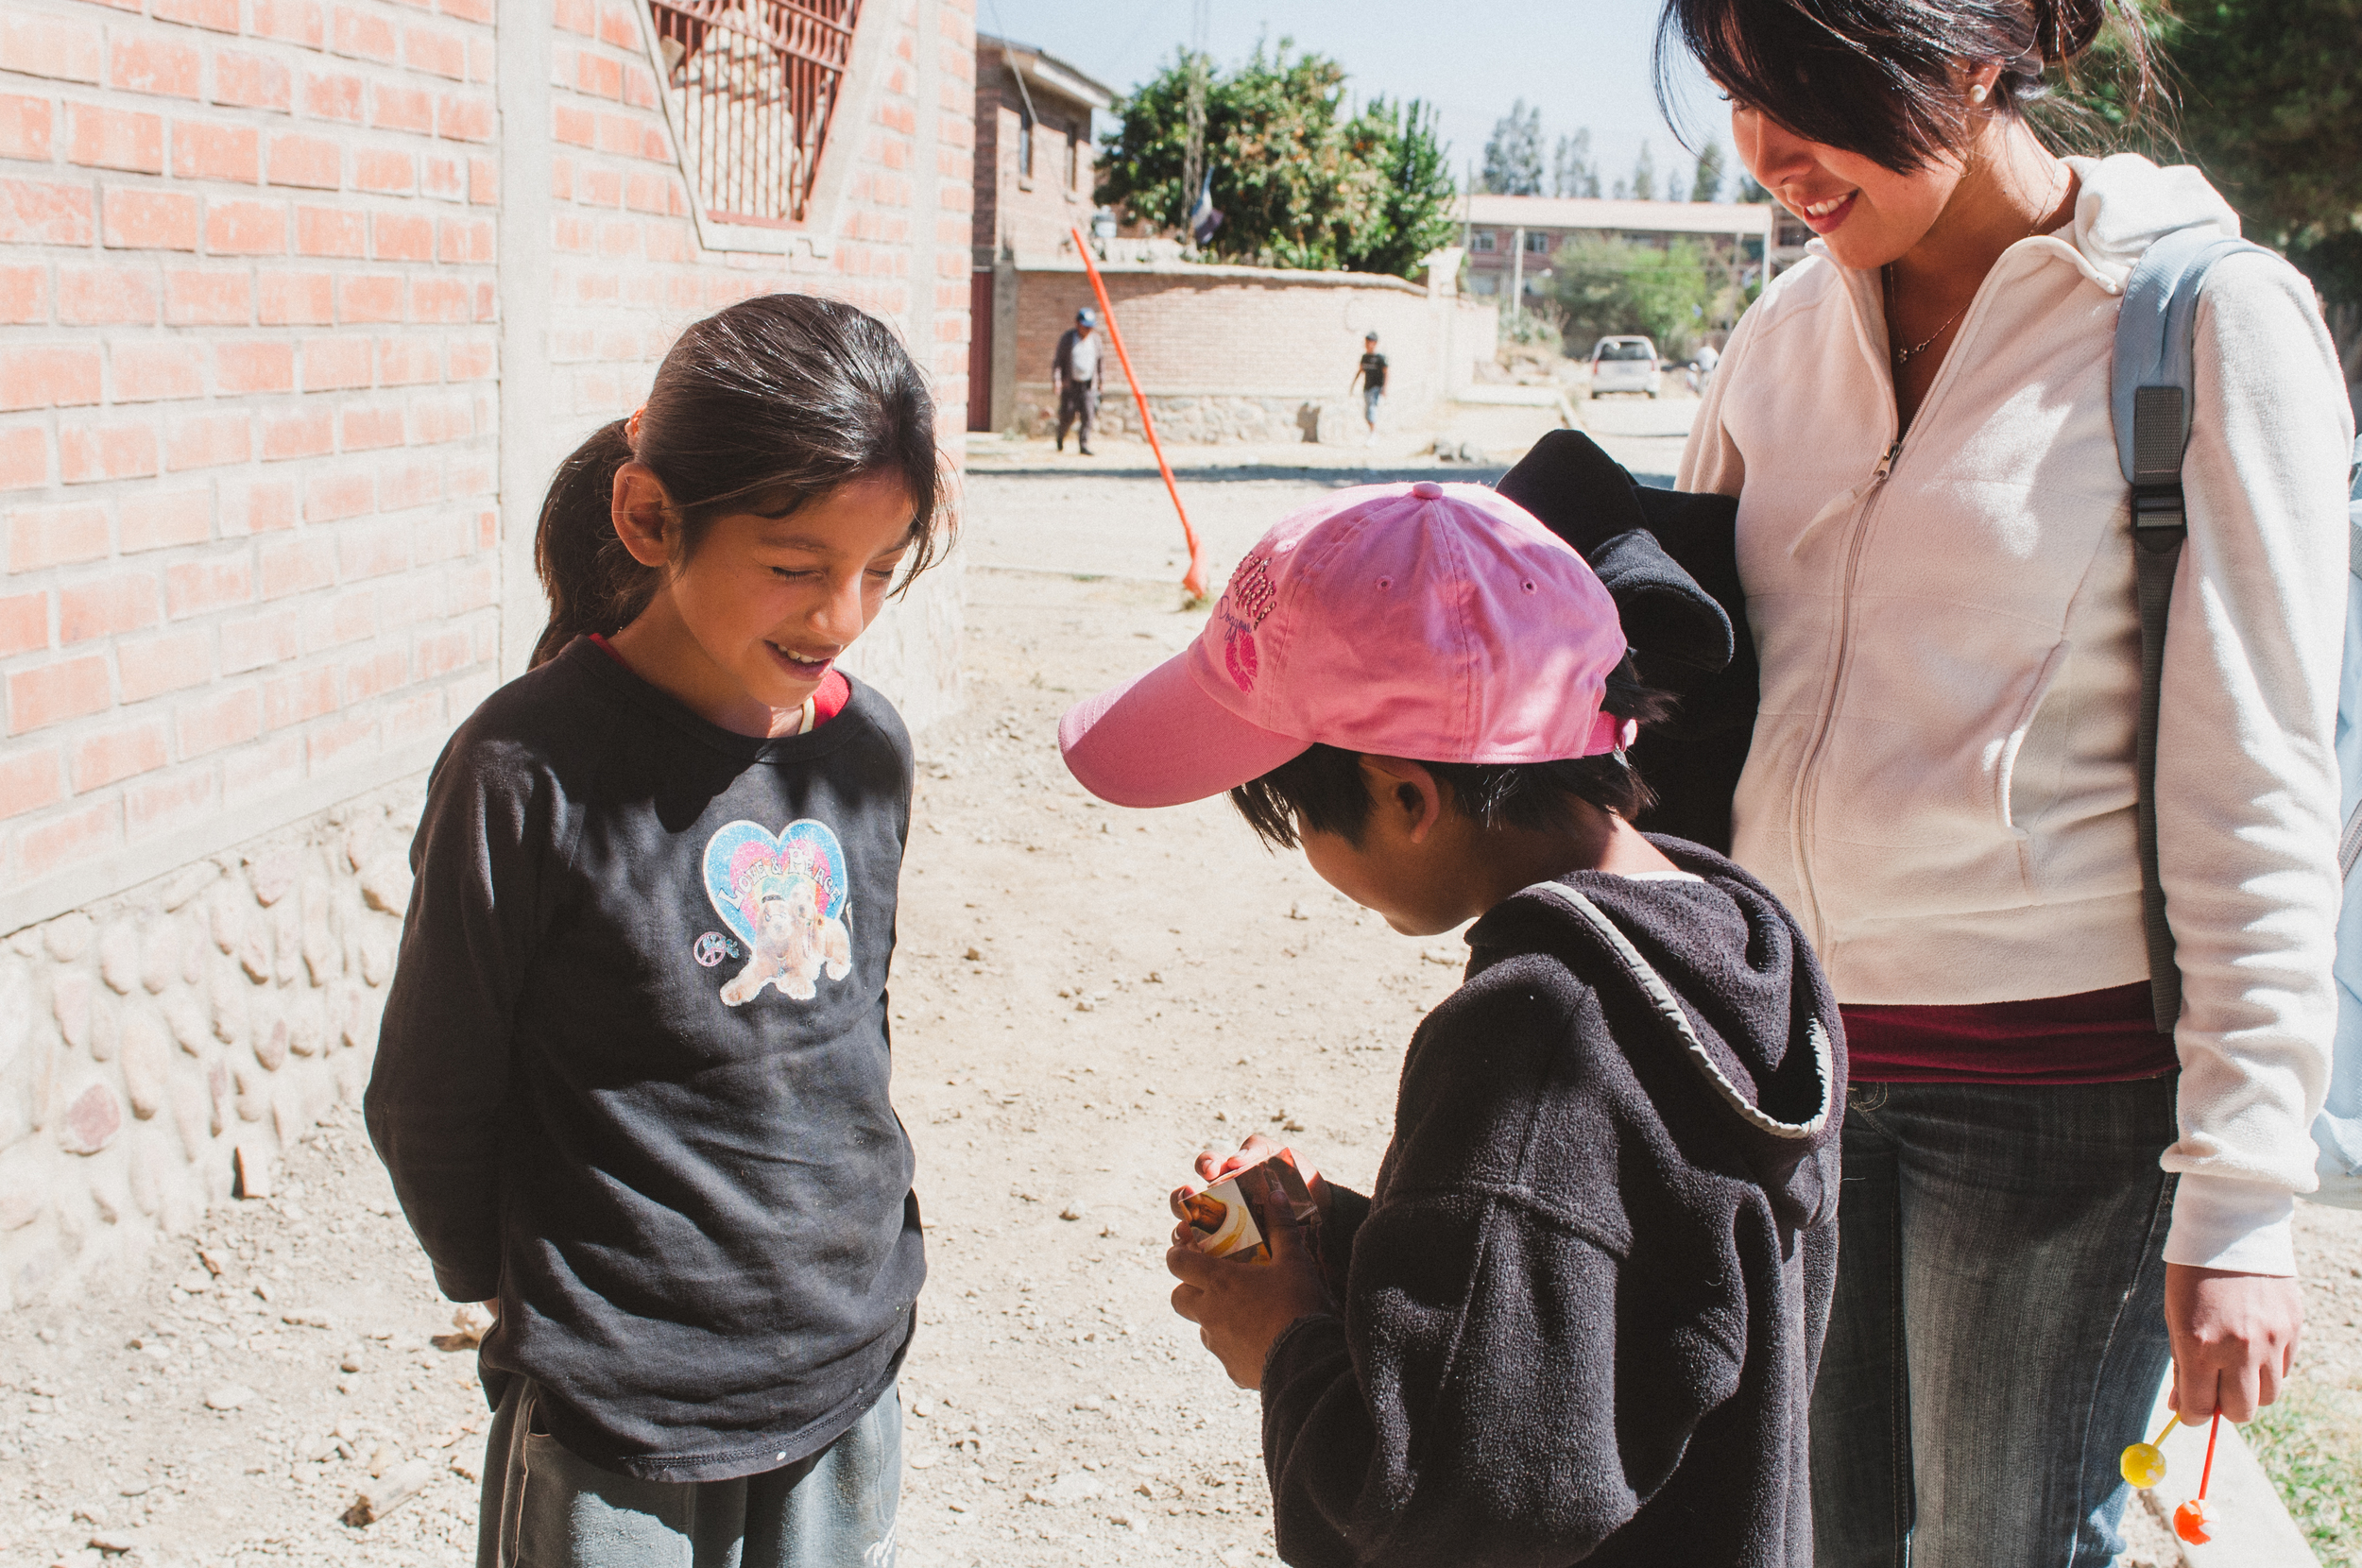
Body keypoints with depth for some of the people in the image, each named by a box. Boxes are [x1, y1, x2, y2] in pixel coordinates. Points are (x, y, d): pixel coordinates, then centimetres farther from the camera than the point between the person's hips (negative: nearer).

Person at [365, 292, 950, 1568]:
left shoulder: (867, 750, -1)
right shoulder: (533, 774, -18)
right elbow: (430, 1106, -7)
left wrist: (862, 1252, 15)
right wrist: (524, 1289, 5)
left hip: (850, 1380, 5)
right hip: (616, 1422, -5)